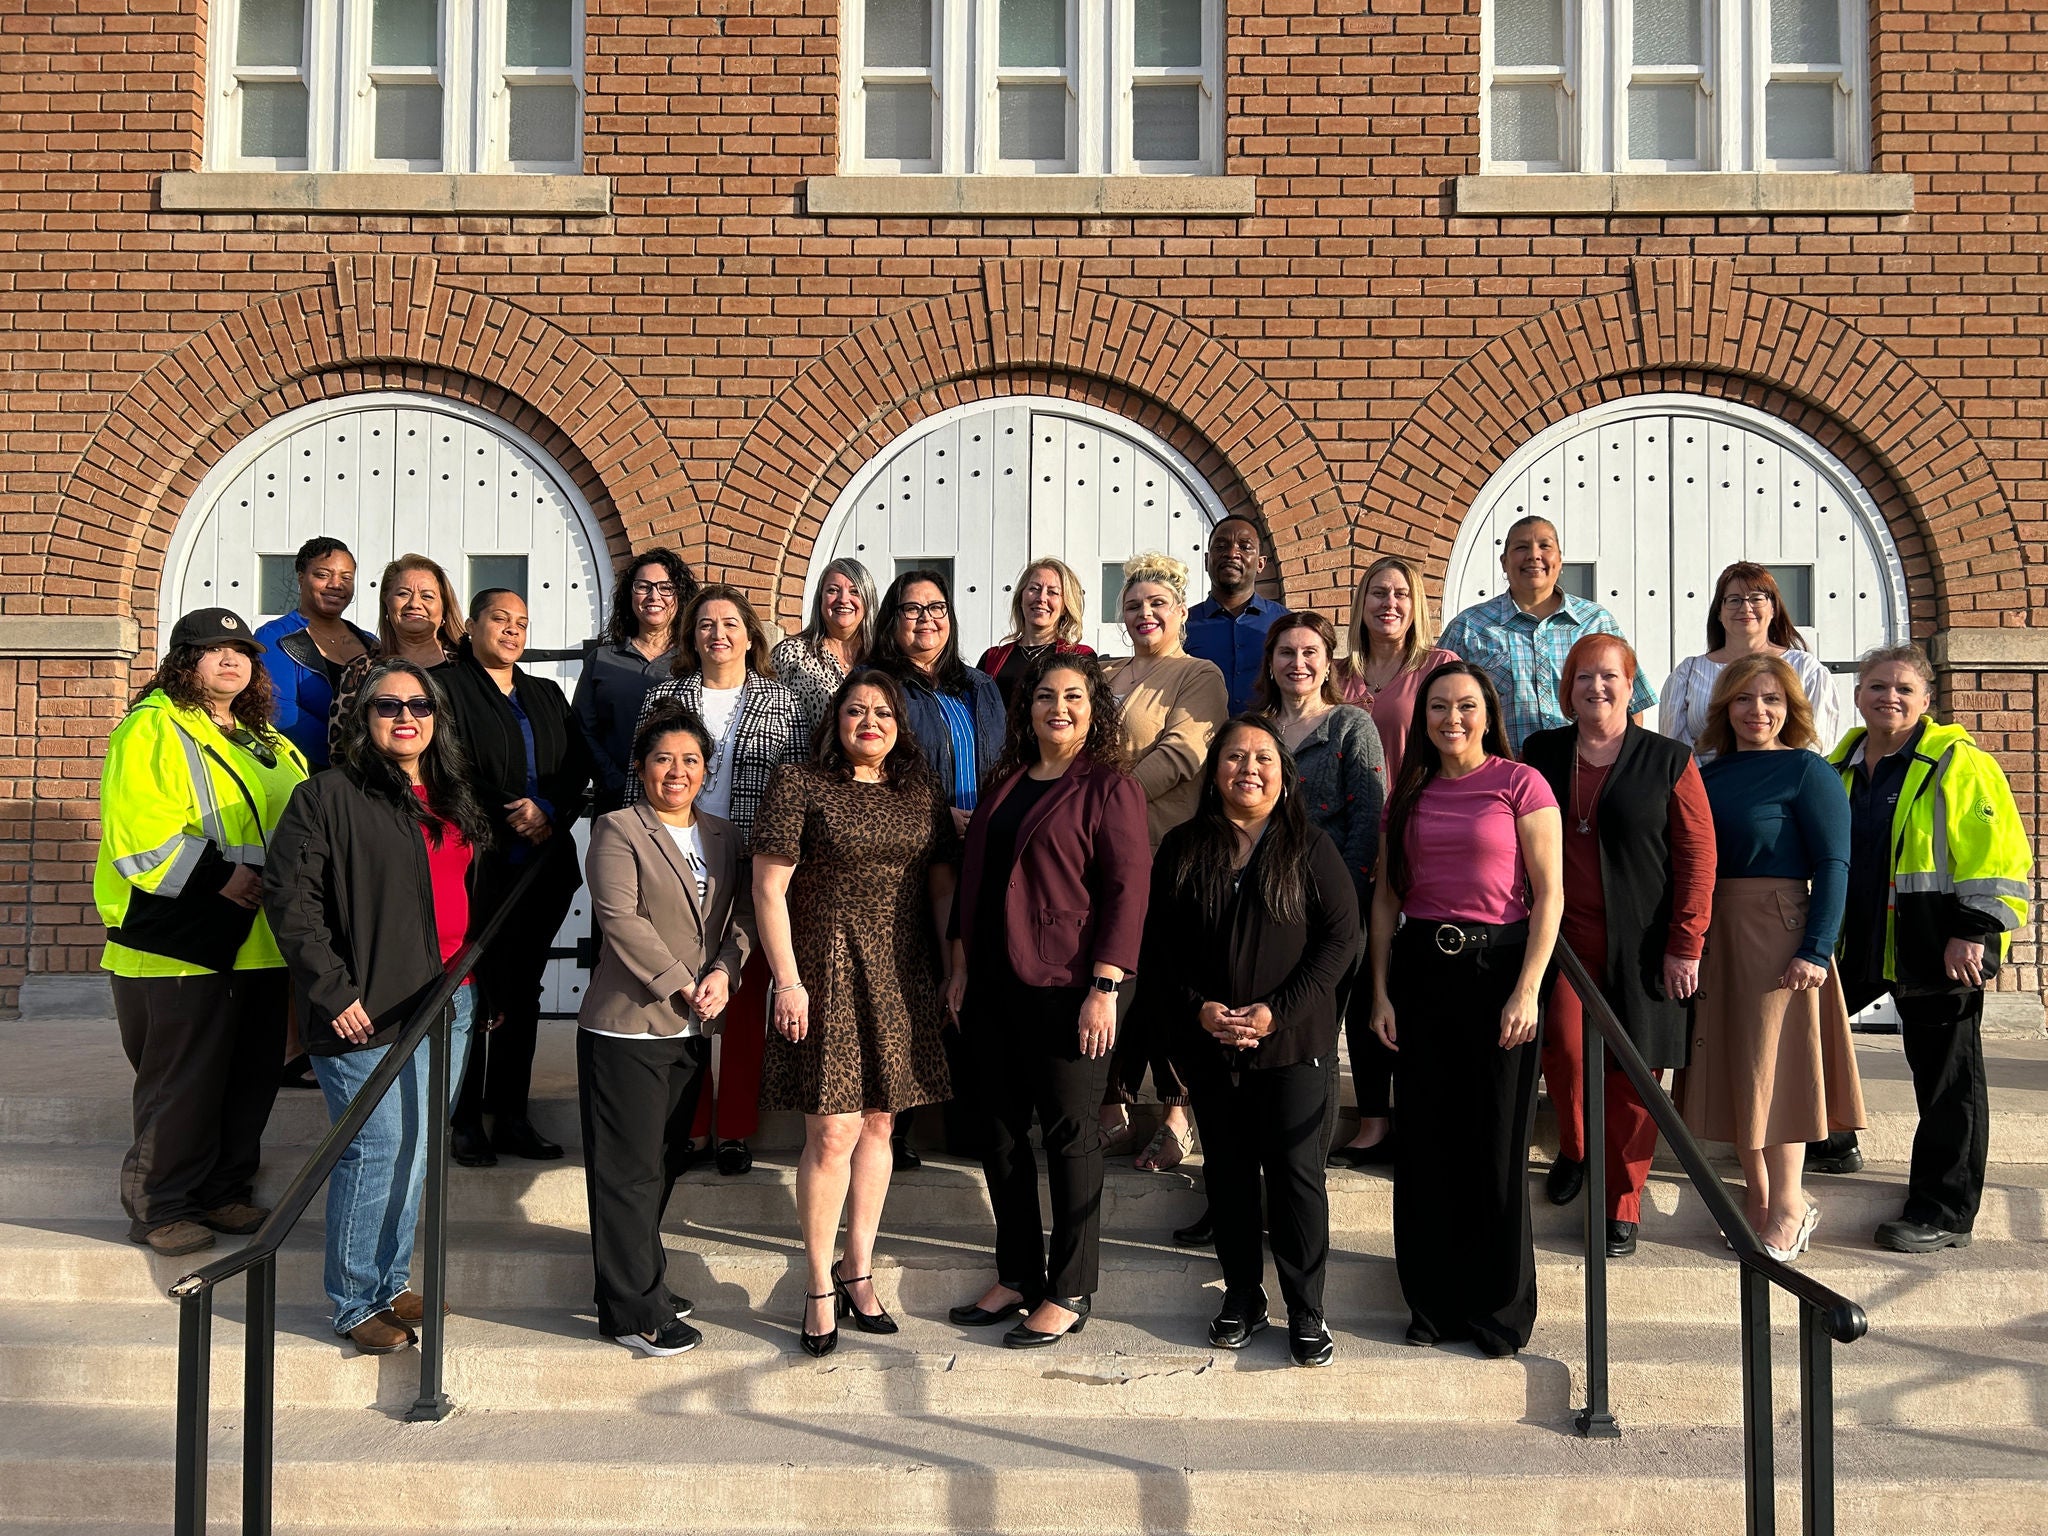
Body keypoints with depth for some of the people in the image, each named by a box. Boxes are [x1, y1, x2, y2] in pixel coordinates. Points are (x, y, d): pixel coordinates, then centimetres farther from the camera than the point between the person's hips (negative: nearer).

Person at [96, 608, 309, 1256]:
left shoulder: (268, 743, 18)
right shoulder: (151, 728, -6)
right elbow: (136, 833, -17)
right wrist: (220, 874, -20)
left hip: (256, 943, 7)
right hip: (178, 943, -7)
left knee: (252, 1075, 12)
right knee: (181, 1081, -1)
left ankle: (226, 1190, 26)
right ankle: (159, 1207, 12)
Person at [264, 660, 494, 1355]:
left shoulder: (453, 798, 15)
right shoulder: (329, 795, -6)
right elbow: (289, 895, -11)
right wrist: (332, 991, -15)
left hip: (449, 1003, 7)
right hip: (368, 1010, -7)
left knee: (420, 1150, 12)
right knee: (375, 1152, -4)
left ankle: (391, 1282, 26)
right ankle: (355, 1304, 10)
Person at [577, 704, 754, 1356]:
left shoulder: (723, 837, 14)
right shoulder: (618, 830, -5)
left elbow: (741, 918, 8)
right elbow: (621, 920, -14)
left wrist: (724, 973, -11)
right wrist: (682, 986, -16)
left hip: (691, 1029, 7)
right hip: (627, 1026, -6)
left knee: (663, 1165, 15)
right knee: (630, 1170, -2)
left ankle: (643, 1284, 28)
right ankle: (633, 1311, 6)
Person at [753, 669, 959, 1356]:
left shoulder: (922, 793, 10)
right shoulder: (799, 785, -3)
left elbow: (942, 885, 14)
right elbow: (768, 889, -6)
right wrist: (788, 980, -11)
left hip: (902, 980, 5)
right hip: (827, 975, -4)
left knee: (879, 1123, 10)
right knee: (832, 1133, -5)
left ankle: (857, 1269, 23)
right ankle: (819, 1287, 9)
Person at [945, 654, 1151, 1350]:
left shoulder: (1109, 788, -6)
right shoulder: (1005, 784, 14)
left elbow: (1127, 890, -12)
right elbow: (971, 876, 18)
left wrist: (1104, 987, -18)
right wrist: (961, 967, 13)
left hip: (1064, 988, -6)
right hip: (993, 986, 7)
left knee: (1070, 1135, 2)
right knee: (1002, 1131, 11)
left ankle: (1070, 1292, 13)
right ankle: (1017, 1275, 25)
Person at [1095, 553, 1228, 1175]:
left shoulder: (1199, 676, 4)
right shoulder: (1105, 675, 22)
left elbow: (1182, 752, -10)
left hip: (1165, 847, -5)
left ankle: (1176, 1113, 5)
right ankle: (1113, 1108, 10)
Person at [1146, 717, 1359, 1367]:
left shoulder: (1310, 847, -2)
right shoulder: (1183, 848, 5)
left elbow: (1340, 938, -5)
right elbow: (1157, 943, 5)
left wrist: (1278, 1010, -13)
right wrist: (1197, 1008, -10)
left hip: (1293, 1041, -2)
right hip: (1207, 1043, 3)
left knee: (1296, 1171, 0)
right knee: (1227, 1171, 11)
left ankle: (1306, 1310, 12)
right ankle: (1242, 1299, 24)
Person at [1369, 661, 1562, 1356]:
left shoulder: (1520, 783, -3)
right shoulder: (1409, 793, 10)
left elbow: (1549, 895, -6)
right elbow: (1386, 896, 12)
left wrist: (1527, 991, -13)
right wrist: (1380, 991, 5)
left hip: (1497, 966, -4)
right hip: (1420, 968, 4)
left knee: (1496, 1144, 2)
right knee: (1426, 1143, 8)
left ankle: (1500, 1309, 18)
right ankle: (1433, 1304, 21)